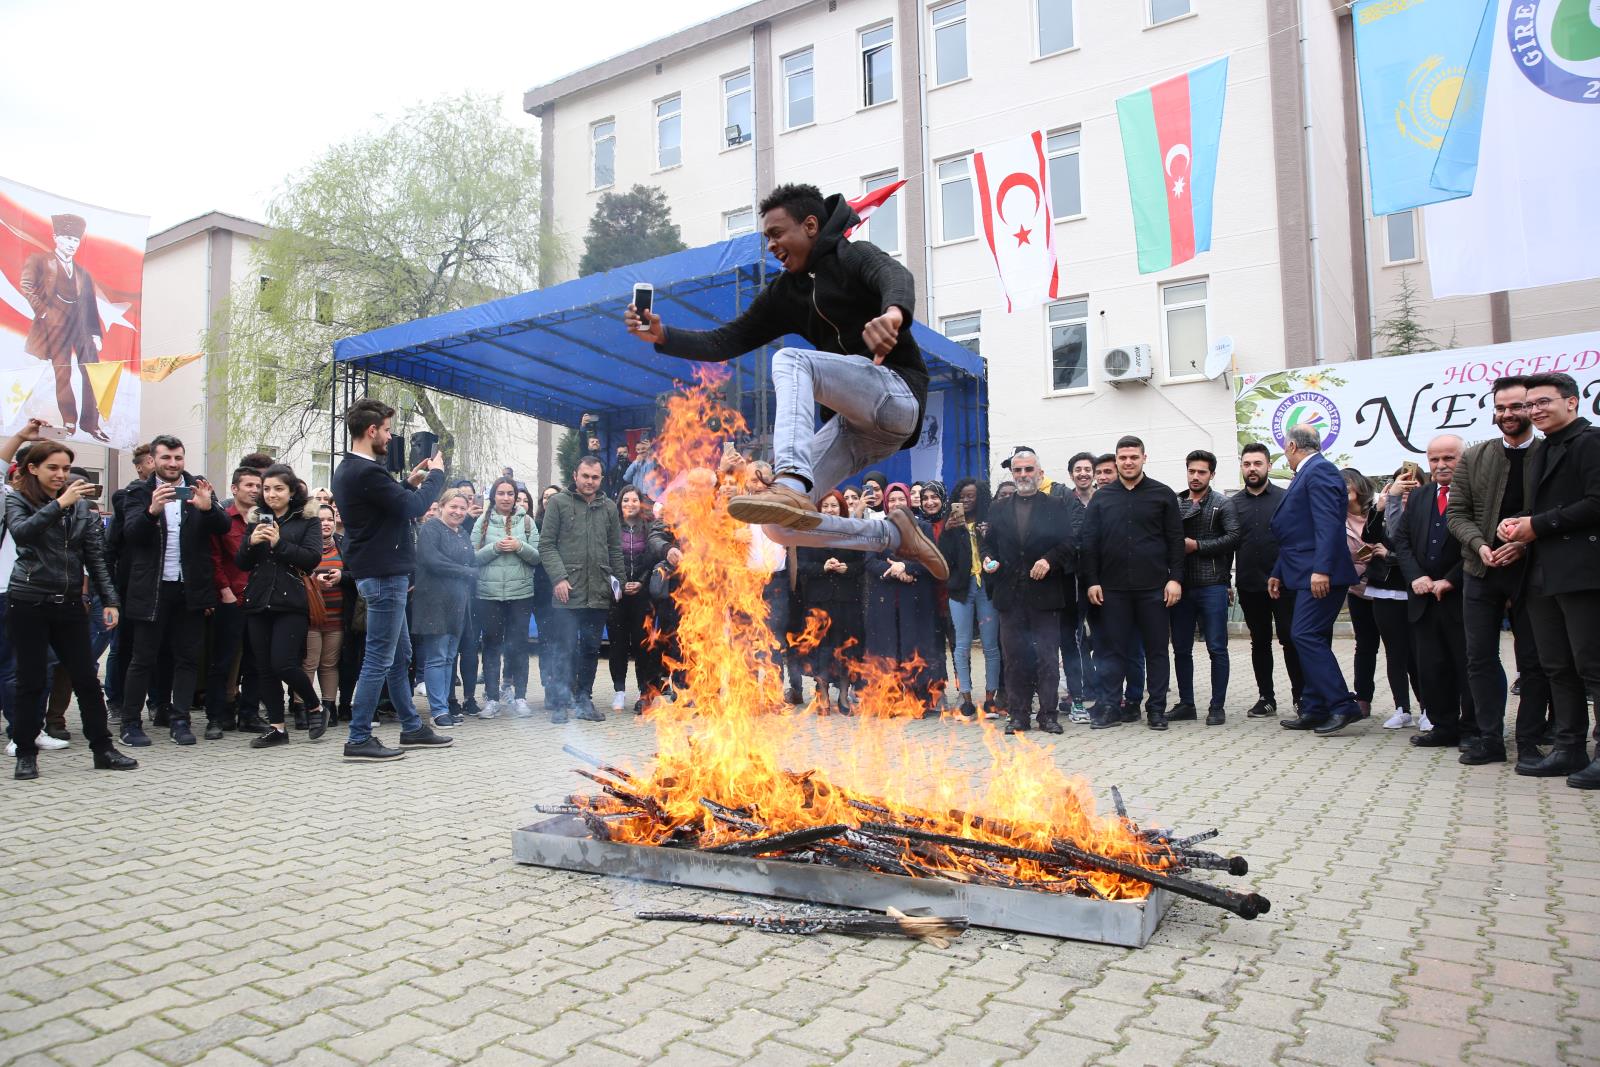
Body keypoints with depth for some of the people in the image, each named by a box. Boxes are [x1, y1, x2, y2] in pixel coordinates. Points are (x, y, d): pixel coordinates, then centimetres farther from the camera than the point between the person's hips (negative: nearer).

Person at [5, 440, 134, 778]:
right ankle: (26, 754, 16)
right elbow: (21, 533, -21)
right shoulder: (18, 501, 1)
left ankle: (102, 749, 11)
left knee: (86, 679, 4)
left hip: (70, 604, 3)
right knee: (31, 681, 3)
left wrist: (109, 600, 2)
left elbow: (96, 556, 8)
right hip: (28, 604, -3)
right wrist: (59, 504, -28)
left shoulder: (81, 505, 8)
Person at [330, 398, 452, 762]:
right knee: (379, 660, -3)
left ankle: (412, 728, 25)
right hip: (384, 576, -11)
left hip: (383, 574, 11)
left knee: (400, 656, 16)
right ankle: (359, 739, 4)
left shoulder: (348, 469, 13)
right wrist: (436, 475, -6)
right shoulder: (366, 472, -20)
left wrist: (410, 483, 11)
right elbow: (411, 508, -20)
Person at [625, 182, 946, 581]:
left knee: (790, 360, -30)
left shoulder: (852, 256, -2)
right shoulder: (786, 291, 16)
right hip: (853, 425, 7)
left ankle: (791, 486, -47)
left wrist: (893, 312, -50)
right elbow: (726, 342, 14)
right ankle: (892, 535, 11)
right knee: (779, 526, -3)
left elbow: (894, 275, -26)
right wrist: (662, 336, -1)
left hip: (897, 393, -7)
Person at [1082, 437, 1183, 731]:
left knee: (1156, 649, 5)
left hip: (1153, 586, -1)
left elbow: (1175, 539, 4)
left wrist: (1175, 578, -5)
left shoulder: (1162, 495, 5)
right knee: (1112, 648, 4)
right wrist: (1092, 581, 0)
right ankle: (1108, 706, 12)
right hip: (1112, 588, 1)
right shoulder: (1101, 497, 9)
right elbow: (1089, 542, 7)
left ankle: (1156, 708, 14)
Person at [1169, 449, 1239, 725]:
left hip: (1212, 586, -3)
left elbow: (1233, 537, -9)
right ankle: (1186, 703, 19)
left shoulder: (1222, 504, 2)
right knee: (1181, 648, 8)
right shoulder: (1175, 504, 11)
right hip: (1181, 586, 4)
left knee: (1217, 648, 0)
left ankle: (1217, 706, 8)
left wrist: (1197, 545, -12)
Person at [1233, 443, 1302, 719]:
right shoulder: (1233, 503, 7)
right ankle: (1266, 698, 18)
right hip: (1249, 587, 3)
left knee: (1291, 640, 0)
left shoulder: (1285, 498, 0)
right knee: (1259, 642, 10)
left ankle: (1300, 696, 11)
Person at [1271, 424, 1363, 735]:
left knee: (1306, 636, -14)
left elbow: (1329, 523, -22)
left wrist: (1321, 569, -28)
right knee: (1312, 639, 11)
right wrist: (1278, 572, 25)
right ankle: (1314, 710, 16)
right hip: (1307, 575, 10)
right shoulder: (1307, 474, 21)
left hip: (1320, 576, -10)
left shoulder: (1319, 471, -10)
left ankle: (1342, 706, -10)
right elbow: (1293, 534, 24)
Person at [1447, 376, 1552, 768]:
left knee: (1534, 662, 5)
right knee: (1481, 659, 5)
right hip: (1481, 570, 3)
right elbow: (1457, 513, 5)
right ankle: (1490, 740, 14)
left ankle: (1529, 743, 16)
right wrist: (1480, 545, -11)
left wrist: (1525, 543, -17)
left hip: (1531, 570, -2)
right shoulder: (1473, 457, 6)